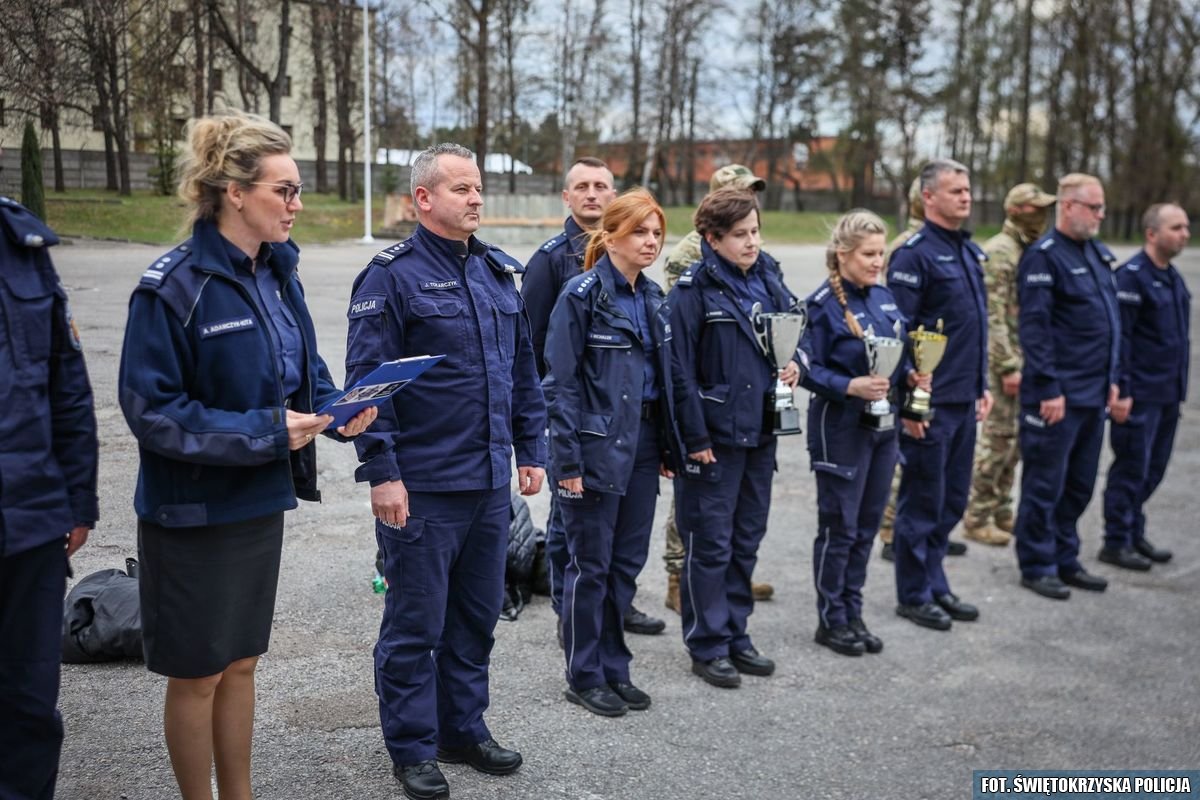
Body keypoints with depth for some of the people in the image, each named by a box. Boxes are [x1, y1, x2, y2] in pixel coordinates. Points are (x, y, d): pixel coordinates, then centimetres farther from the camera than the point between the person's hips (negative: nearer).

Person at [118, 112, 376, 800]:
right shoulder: (174, 287, -19)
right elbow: (152, 409, -19)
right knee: (197, 673, 8)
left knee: (241, 662, 18)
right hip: (194, 511, -7)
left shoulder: (278, 273, 3)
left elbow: (304, 371, 14)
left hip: (261, 501, 7)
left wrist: (338, 409, -7)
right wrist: (264, 431, -23)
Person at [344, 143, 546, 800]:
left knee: (476, 616, 17)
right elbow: (366, 379, -14)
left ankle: (463, 728, 33)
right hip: (421, 489, -6)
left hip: (490, 483, 7)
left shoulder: (499, 271, 11)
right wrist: (382, 472, -17)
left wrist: (530, 450, 13)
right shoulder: (392, 275, -10)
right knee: (416, 624, 5)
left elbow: (523, 369, 16)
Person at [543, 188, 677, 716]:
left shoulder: (651, 297, 11)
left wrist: (667, 447, 12)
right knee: (591, 565, 3)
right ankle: (584, 677, 16)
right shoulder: (583, 293, -10)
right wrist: (568, 460, -17)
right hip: (597, 446, -7)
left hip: (642, 445, 7)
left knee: (628, 561, 12)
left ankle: (614, 668, 25)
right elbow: (560, 382, -13)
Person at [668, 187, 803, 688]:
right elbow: (680, 368, -14)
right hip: (713, 436, -6)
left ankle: (735, 636, 27)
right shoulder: (694, 289, -11)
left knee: (747, 540, 14)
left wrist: (795, 364, -1)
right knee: (710, 545, 2)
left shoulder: (769, 282, 9)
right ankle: (707, 647, 13)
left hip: (760, 432, 7)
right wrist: (695, 436, -16)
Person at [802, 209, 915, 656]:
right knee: (839, 527, 2)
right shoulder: (822, 304, -13)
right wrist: (850, 386, -27)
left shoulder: (884, 298, 9)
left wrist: (909, 376, -1)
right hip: (841, 428, -7)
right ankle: (831, 620, 16)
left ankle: (853, 613, 26)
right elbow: (808, 369, -16)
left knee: (866, 526, 13)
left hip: (882, 424, 7)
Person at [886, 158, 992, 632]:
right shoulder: (914, 255, -12)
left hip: (964, 400, 8)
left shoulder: (971, 252, 14)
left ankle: (935, 585, 27)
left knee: (953, 500, 15)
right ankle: (914, 596, 14)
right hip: (930, 405, -8)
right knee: (923, 502, 2)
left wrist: (983, 384, 18)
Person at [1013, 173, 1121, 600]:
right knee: (1045, 484, 1)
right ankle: (1037, 566, 12)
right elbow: (1033, 327, -16)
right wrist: (1049, 389, -19)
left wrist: (1111, 381, 17)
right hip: (1057, 396, -8)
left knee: (1079, 485, 15)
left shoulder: (1099, 254, 14)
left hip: (1093, 395, 8)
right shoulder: (1043, 256, -11)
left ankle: (1065, 560, 27)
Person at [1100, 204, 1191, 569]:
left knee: (1153, 469, 14)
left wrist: (1179, 386, 18)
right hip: (1141, 394, -8)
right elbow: (1119, 336, -17)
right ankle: (1116, 542, 9)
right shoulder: (1132, 277, -14)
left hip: (1168, 393, 8)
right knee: (1131, 469, -1)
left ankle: (1134, 534, 26)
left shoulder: (1173, 276, 14)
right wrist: (1121, 390, -19)